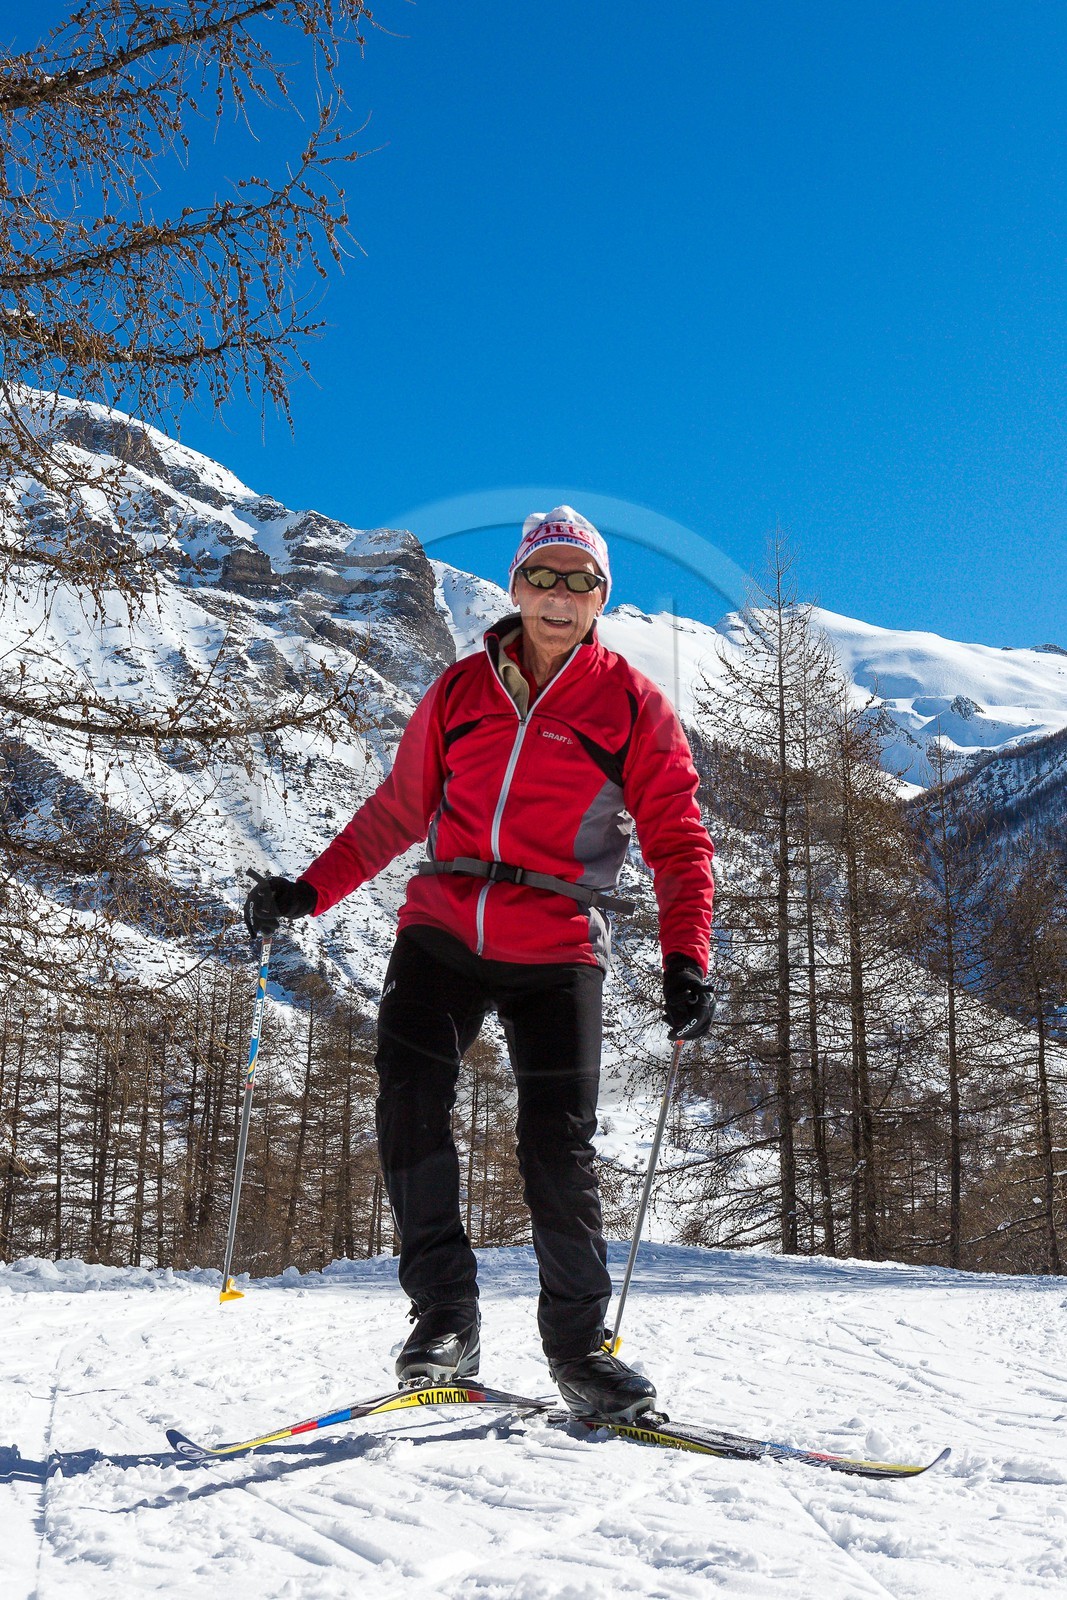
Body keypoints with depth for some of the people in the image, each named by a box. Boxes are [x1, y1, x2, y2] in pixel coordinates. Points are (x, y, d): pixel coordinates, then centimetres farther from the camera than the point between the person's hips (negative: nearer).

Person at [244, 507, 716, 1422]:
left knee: (559, 1149, -6)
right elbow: (396, 813, 17)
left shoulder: (632, 705, 4)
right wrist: (310, 891, 10)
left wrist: (687, 959, -14)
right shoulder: (460, 691, 11)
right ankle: (444, 1315, 0)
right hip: (442, 933, 2)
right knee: (409, 1103, -14)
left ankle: (579, 1343, 12)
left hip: (557, 953, -2)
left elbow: (678, 840, 0)